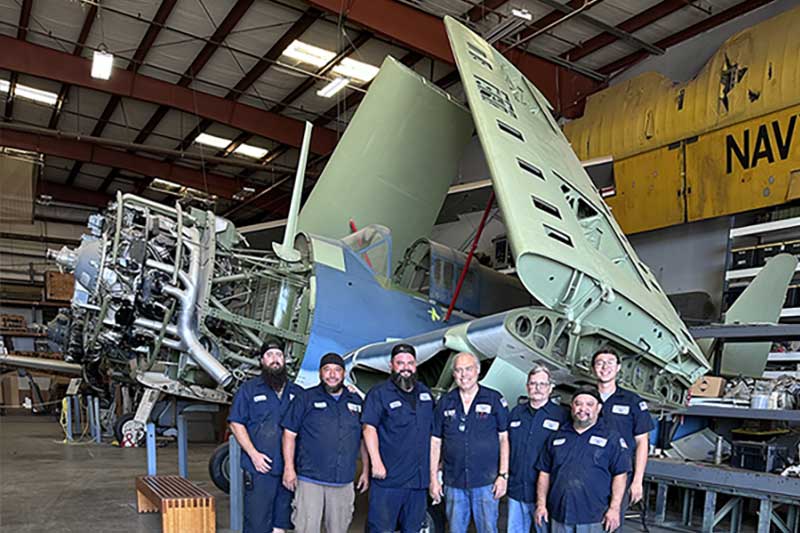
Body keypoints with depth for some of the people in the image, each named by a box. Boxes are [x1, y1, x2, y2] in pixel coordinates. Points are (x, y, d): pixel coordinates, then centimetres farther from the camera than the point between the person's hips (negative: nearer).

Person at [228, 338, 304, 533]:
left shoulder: (296, 392, 12)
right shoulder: (249, 389, 3)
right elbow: (236, 424, -2)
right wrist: (254, 454, -10)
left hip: (288, 470, 4)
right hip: (259, 469, -3)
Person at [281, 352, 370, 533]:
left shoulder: (356, 402, 12)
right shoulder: (306, 399, 2)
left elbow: (364, 440, 17)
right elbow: (289, 434, 0)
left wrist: (366, 470, 13)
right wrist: (289, 468, -7)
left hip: (344, 482, 3)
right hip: (310, 480, -3)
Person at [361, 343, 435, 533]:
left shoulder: (425, 393, 14)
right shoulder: (379, 393, -5)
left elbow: (433, 430, 24)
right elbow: (369, 427, -12)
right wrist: (376, 462, -20)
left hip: (419, 479, 6)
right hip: (388, 477, -5)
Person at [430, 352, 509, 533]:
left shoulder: (494, 399, -1)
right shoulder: (445, 403, 5)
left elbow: (504, 439, 1)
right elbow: (435, 442, 8)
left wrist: (503, 475, -5)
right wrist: (433, 478, 3)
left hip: (486, 482, -2)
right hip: (453, 483, 2)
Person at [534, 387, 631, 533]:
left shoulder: (611, 437, 2)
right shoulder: (557, 437, 13)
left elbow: (620, 475, -3)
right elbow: (545, 473, 13)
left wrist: (614, 508, -10)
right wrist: (541, 504, 6)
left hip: (594, 518, -4)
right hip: (559, 515, 4)